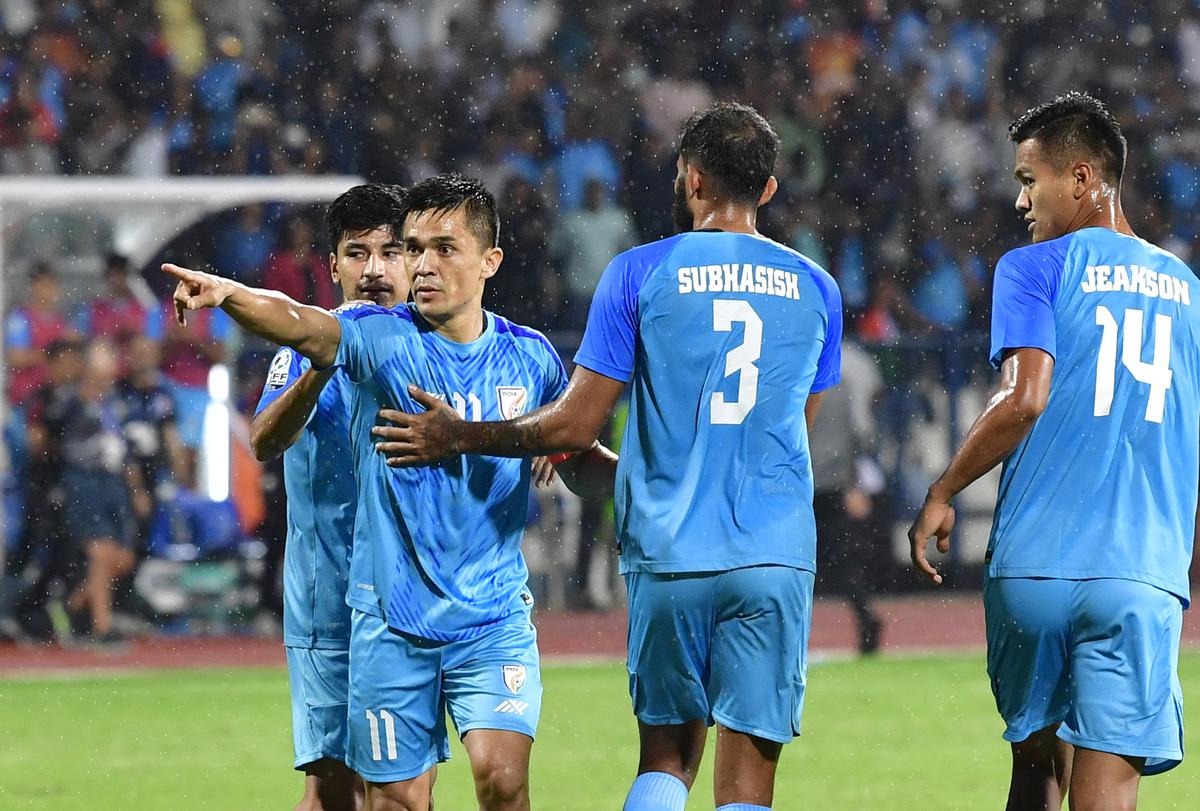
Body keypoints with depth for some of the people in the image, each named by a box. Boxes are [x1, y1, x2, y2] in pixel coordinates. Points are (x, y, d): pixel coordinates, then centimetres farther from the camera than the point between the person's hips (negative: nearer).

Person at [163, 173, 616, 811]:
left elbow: (580, 466, 17)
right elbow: (301, 326, -27)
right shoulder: (382, 338, -6)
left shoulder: (530, 358, 3)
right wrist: (227, 294, -48)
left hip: (494, 616, 1)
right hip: (392, 619, -1)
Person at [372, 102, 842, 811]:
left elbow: (574, 426, -2)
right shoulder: (816, 289, 8)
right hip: (776, 558, 1)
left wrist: (459, 438, 12)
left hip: (669, 556, -1)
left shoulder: (639, 274, -1)